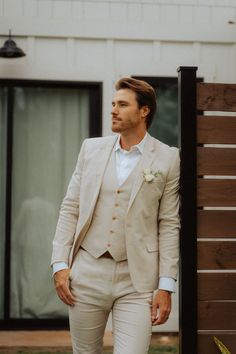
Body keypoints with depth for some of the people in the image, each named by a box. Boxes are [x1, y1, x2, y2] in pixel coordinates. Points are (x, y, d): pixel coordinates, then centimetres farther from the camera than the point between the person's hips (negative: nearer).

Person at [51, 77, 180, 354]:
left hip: (137, 280, -3)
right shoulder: (91, 148, 7)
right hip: (87, 272, 3)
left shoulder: (167, 159, -1)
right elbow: (70, 208, 8)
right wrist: (60, 263, -1)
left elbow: (169, 224, -1)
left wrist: (166, 286, -5)